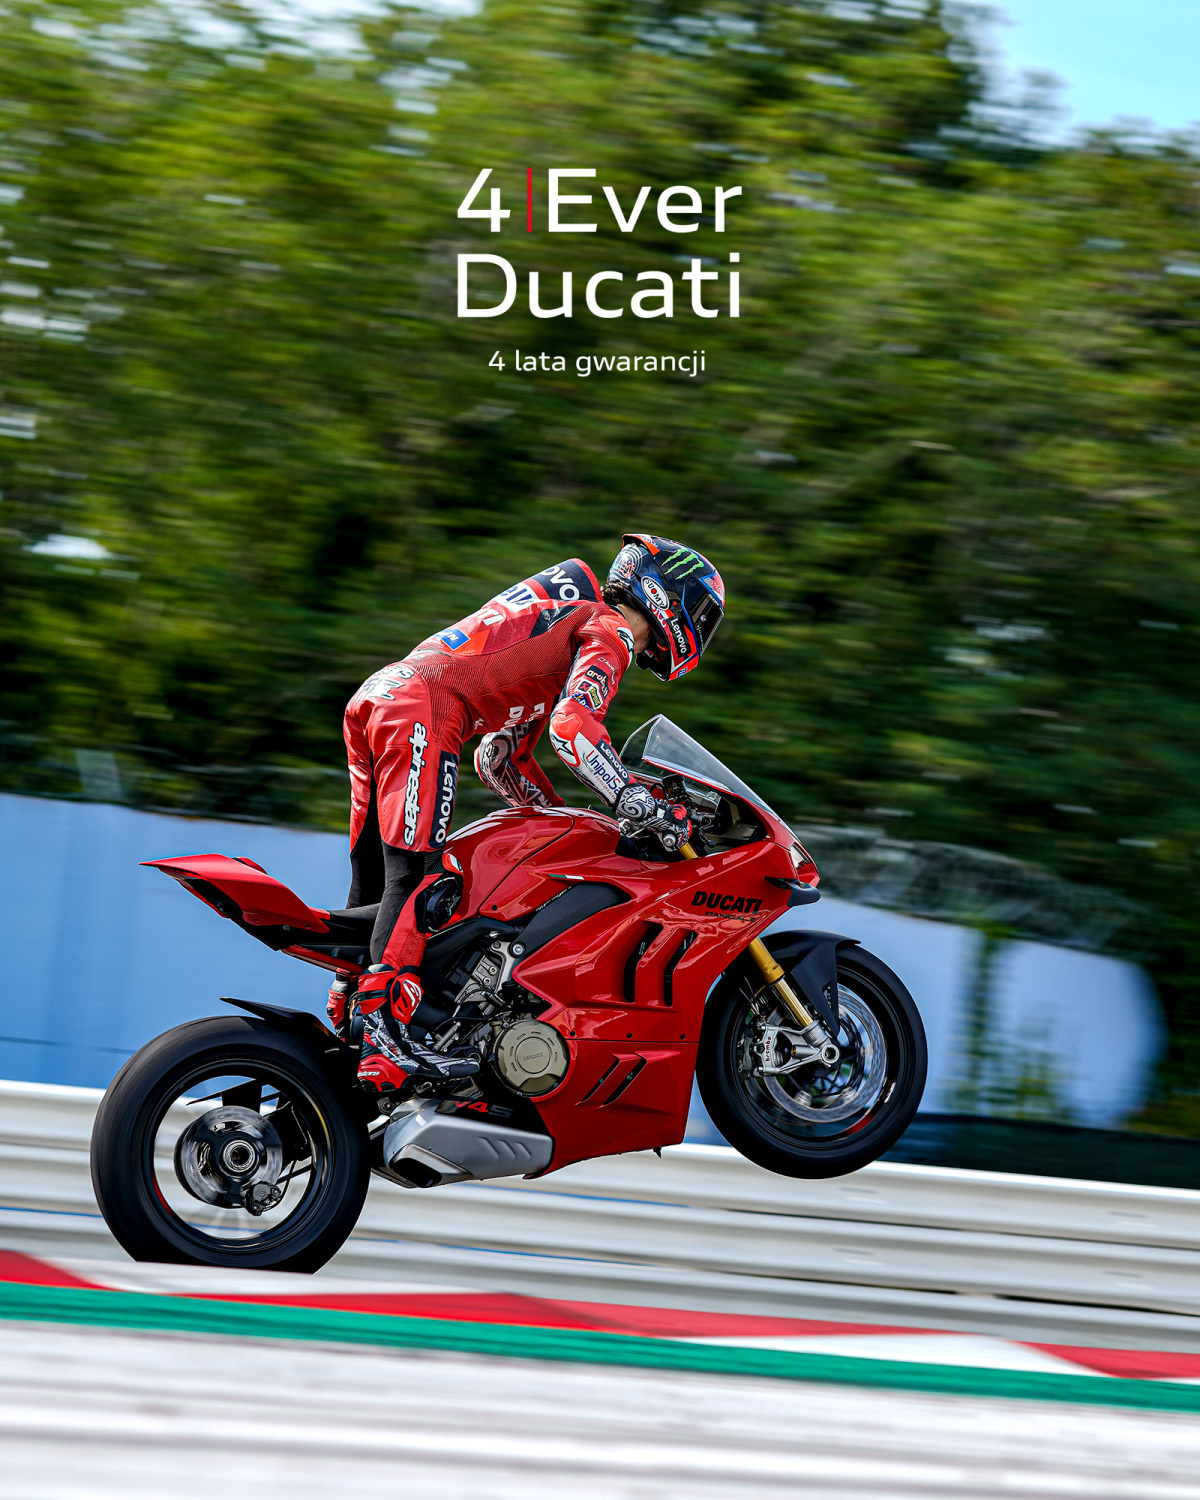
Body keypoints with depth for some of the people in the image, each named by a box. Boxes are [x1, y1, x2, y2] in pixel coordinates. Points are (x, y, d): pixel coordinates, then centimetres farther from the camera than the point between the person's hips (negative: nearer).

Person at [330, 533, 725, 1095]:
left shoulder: (558, 616, 35)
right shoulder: (609, 633, 5)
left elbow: (501, 758, 37)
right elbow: (571, 726, -16)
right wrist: (641, 805, -14)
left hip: (374, 698, 10)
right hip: (420, 712, -10)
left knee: (376, 881, 14)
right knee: (419, 874, -17)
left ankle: (348, 1013, 18)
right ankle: (387, 1037, -27)